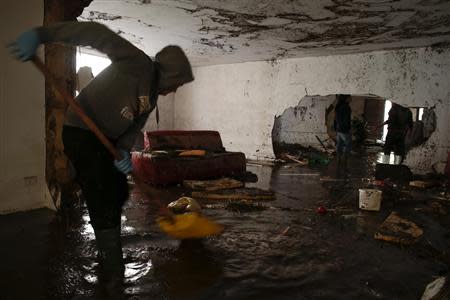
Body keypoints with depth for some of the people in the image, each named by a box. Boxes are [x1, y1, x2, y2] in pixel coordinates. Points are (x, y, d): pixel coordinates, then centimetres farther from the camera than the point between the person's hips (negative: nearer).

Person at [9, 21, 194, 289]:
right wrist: (41, 34, -38)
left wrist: (124, 150, -17)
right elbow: (97, 34, -28)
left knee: (119, 194, 15)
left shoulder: (151, 97, 10)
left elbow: (134, 127, 5)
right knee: (103, 202, -9)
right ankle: (114, 272, 3)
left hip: (108, 139, 10)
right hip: (81, 133, -10)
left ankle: (108, 250, 36)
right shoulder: (139, 64, -18)